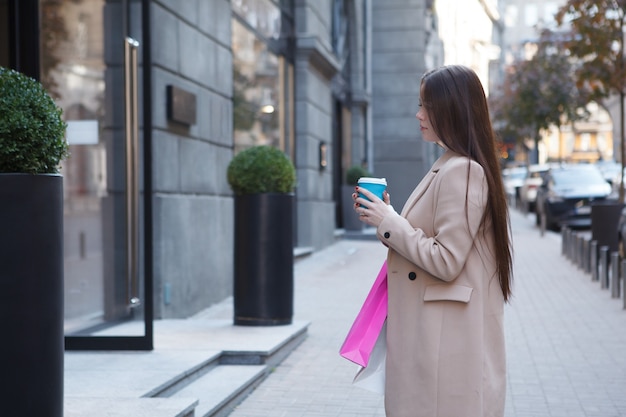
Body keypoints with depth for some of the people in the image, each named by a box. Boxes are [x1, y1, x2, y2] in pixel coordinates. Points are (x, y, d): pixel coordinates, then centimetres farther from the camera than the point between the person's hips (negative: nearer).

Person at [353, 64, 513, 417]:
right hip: (436, 331, 10)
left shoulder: (461, 172, -17)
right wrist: (387, 217, 9)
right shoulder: (450, 167, 16)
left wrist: (389, 223, -14)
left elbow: (445, 262, -21)